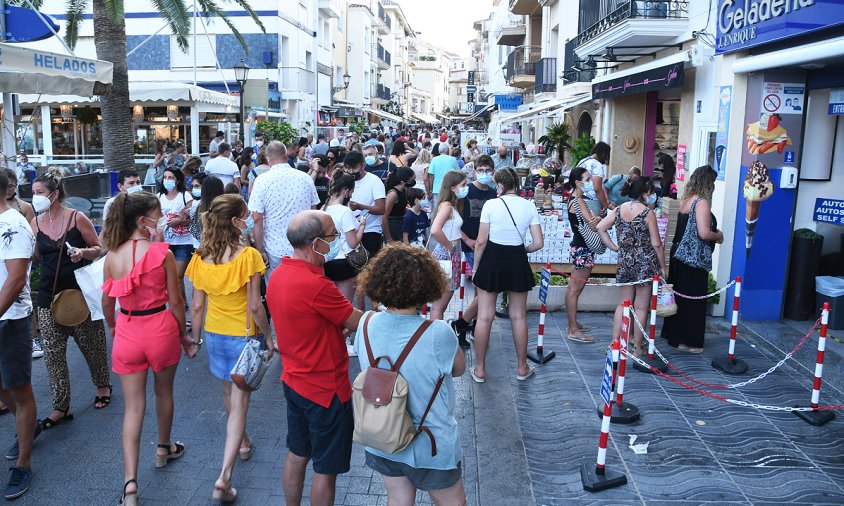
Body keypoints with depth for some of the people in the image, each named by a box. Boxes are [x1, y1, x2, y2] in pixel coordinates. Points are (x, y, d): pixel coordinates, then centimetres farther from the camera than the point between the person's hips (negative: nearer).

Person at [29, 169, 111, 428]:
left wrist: (83, 252, -21)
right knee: (53, 353, 3)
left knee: (91, 344, 12)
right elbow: (35, 257, 13)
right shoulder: (35, 223, 3)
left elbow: (98, 248, -2)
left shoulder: (77, 218, -9)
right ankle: (61, 407, 13)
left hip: (79, 292, -3)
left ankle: (102, 386, 36)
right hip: (49, 296, 4)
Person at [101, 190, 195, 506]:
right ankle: (164, 448, 44)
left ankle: (130, 481, 0)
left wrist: (112, 327, 25)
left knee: (133, 406, 8)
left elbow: (106, 301, 6)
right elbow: (175, 301, -9)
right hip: (160, 327, -2)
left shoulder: (112, 256, -4)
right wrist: (183, 335, 5)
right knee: (164, 392, 23)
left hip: (127, 332, 2)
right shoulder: (162, 253, -14)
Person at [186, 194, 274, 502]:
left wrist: (196, 337, 13)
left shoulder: (201, 258, -5)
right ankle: (224, 477, -3)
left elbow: (196, 306, 0)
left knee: (229, 393, 26)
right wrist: (268, 336, -5)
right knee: (239, 404, 2)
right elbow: (254, 306, -18)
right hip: (244, 336, -5)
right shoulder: (248, 256, -19)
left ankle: (243, 442, 49)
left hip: (214, 334, 5)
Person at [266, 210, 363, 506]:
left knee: (296, 455, 24)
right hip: (326, 390, -8)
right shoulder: (315, 285, -30)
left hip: (294, 381, 8)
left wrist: (337, 324, 2)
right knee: (326, 469, 10)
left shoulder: (278, 275, -2)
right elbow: (358, 323, -18)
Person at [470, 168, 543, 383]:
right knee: (518, 316, 14)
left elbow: (481, 241, -9)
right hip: (517, 261, 2)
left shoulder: (491, 204, -8)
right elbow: (538, 243, -1)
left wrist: (476, 267, 3)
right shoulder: (529, 206, 0)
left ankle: (480, 370, 14)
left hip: (492, 260, -2)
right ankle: (522, 368, 25)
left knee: (484, 317, 6)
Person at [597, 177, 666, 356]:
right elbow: (656, 243, -11)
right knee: (641, 307, 5)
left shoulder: (619, 210, 2)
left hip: (624, 262, 5)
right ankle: (637, 348, 12)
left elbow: (600, 227, 4)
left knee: (622, 304, 14)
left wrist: (613, 247, 7)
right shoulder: (648, 213, -13)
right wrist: (662, 267, 0)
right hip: (645, 264, -5)